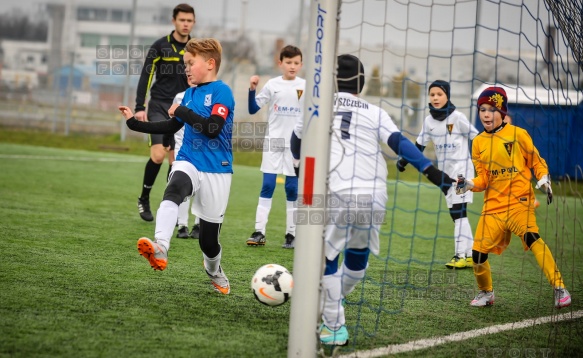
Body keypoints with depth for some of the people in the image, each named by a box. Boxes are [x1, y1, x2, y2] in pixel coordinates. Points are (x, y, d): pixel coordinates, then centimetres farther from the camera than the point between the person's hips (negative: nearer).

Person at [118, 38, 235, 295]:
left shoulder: (222, 92, -9)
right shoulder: (190, 93, 11)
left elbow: (213, 128, -23)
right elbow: (171, 127, 23)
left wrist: (182, 111, -17)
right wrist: (134, 122, 21)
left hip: (215, 171, -4)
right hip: (188, 162, 4)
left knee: (208, 238, 5)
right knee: (173, 192, -33)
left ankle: (214, 271, 38)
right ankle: (160, 248, -53)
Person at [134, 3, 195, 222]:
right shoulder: (160, 46, -5)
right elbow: (146, 76, -4)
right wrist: (140, 107, -11)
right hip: (159, 107, -3)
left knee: (176, 159, 1)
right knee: (158, 154, -15)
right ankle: (144, 199, 5)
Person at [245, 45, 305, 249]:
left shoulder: (306, 86, 3)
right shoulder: (273, 85, 1)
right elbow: (253, 109, 0)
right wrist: (252, 89, -13)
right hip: (274, 141, 0)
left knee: (292, 188, 4)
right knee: (267, 185, -4)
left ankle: (291, 233, 9)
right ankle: (259, 232, -3)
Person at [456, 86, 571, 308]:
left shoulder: (518, 134, -2)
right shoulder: (478, 142, 9)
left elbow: (537, 162, 4)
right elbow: (483, 179, 8)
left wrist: (544, 180, -13)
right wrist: (469, 184, -11)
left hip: (519, 201, -4)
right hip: (493, 206, 5)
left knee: (531, 237, -28)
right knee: (478, 252, 0)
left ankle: (559, 288, -25)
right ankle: (486, 293, 26)